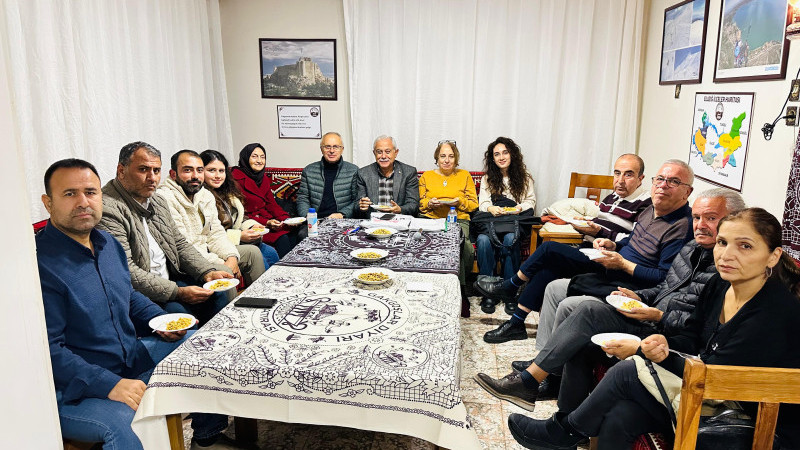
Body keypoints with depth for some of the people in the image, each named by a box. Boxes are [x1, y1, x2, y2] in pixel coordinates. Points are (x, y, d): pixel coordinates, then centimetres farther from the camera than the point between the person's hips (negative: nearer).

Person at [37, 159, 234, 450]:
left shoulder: (108, 244, 7)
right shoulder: (41, 263, -21)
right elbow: (49, 351, -24)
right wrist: (109, 385, -30)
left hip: (133, 357, 9)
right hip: (75, 390, -8)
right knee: (125, 425, -38)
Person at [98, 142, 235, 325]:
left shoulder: (158, 201, 12)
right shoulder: (108, 209, -18)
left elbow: (180, 244, 17)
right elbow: (126, 272, -23)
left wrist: (207, 272, 0)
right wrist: (178, 292, -24)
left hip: (169, 280, 9)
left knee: (217, 294, -2)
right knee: (177, 309, -29)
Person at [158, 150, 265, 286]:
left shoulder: (206, 195, 9)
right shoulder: (166, 199, -19)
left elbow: (216, 234, 10)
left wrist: (232, 257, -9)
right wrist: (220, 263, -24)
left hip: (206, 251, 9)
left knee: (252, 252, 8)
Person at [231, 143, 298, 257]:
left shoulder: (264, 178, 16)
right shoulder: (237, 178, -8)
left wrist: (287, 219, -4)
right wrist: (266, 223, -21)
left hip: (268, 220, 7)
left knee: (293, 231, -20)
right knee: (282, 238, -28)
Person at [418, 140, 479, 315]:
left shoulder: (464, 176, 18)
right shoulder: (426, 176, 20)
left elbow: (474, 204, 13)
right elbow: (419, 204, 17)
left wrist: (459, 202, -7)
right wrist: (429, 203, -5)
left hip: (459, 220, 0)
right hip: (432, 220, 1)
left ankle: (459, 293, -29)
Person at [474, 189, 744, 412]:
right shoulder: (691, 249, 18)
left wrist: (659, 317, -22)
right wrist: (638, 297, 7)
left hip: (670, 336, -8)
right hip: (651, 316, 9)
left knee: (589, 309, -24)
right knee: (582, 346, -15)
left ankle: (527, 380, -17)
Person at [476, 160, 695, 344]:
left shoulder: (682, 227, -19)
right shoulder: (651, 210, 9)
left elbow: (664, 279, -23)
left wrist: (622, 264, -22)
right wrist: (613, 245, 4)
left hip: (628, 284, -10)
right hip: (613, 267, 10)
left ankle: (509, 286, 15)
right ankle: (516, 323, 13)